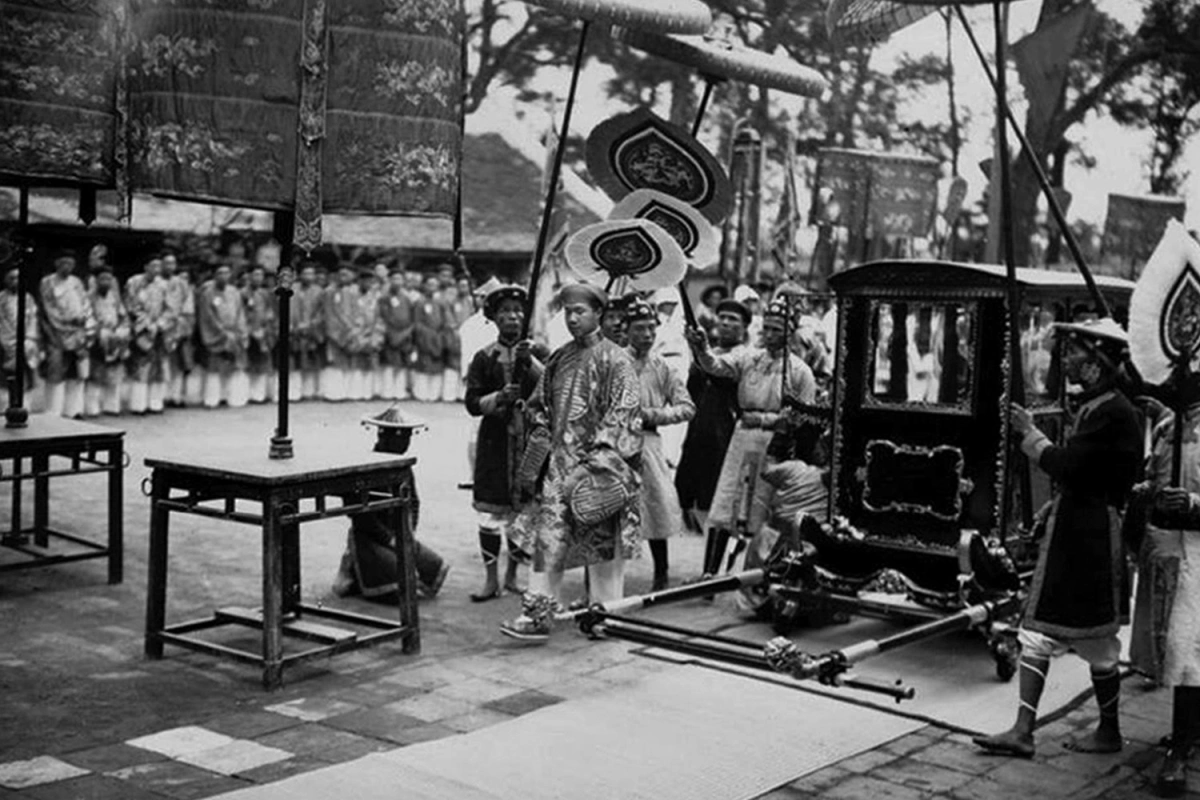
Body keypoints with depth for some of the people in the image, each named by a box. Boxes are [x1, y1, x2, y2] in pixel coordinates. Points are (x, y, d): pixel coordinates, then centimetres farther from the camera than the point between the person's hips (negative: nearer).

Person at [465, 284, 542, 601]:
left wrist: (529, 363, -21)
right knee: (491, 511, -1)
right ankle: (491, 579, 8)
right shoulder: (485, 358, 3)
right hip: (495, 441, -1)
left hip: (529, 440, 1)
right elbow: (472, 403, -1)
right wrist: (498, 398, -18)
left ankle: (512, 575, 21)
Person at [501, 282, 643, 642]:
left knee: (603, 539, 3)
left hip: (596, 464, -5)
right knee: (547, 536, -1)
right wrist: (542, 442, 8)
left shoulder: (615, 359, -5)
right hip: (559, 461, 5)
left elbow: (624, 412, -11)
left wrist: (601, 453, -18)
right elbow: (540, 406, 21)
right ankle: (537, 614, -1)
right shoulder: (559, 359, 14)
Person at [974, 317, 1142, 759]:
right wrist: (1058, 505, 11)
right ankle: (1022, 731, 9)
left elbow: (1065, 465, -24)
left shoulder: (1114, 412, -18)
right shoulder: (1091, 405, 13)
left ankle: (1109, 732, 22)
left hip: (1093, 536, -10)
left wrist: (1029, 433, -11)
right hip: (1069, 529, 10)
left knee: (1097, 640, 5)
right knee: (1038, 630, 7)